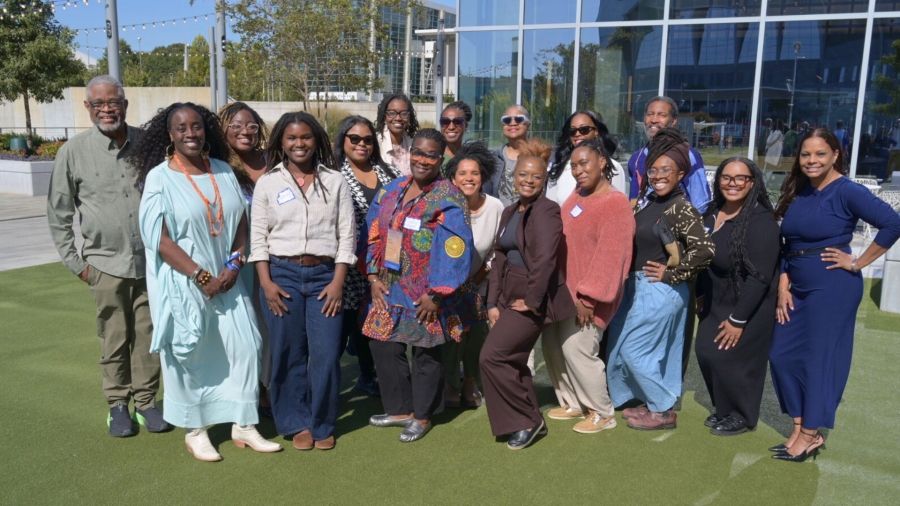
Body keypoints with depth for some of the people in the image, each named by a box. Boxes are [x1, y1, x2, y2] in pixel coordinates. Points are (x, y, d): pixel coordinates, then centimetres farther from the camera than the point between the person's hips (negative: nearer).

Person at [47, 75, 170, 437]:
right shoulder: (74, 151, -1)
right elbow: (58, 214, 5)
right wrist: (75, 263, 2)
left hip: (151, 261, 1)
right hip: (105, 264, -1)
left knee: (148, 336, 8)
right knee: (114, 339, 7)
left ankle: (146, 400, 23)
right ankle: (117, 404, 23)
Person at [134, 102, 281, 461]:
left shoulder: (223, 172, 5)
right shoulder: (160, 178, -8)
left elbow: (241, 223, 8)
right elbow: (160, 239, -12)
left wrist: (234, 265, -7)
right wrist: (201, 276, -15)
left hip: (226, 278, 4)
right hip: (182, 282, -4)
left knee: (243, 346, 4)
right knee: (189, 354, 6)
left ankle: (243, 425, 19)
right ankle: (194, 432, 24)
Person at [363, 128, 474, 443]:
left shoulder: (448, 200, -12)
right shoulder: (391, 191, 7)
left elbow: (453, 251, -18)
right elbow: (375, 236, 9)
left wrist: (436, 295, -19)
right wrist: (374, 278, 2)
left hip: (426, 296, -6)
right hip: (390, 290, 6)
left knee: (426, 353, 7)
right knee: (384, 347, 10)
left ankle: (421, 416, 27)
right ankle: (400, 409, 29)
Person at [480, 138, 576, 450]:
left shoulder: (547, 211, -12)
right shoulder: (510, 212, 13)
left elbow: (545, 259, -21)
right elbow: (500, 258, 11)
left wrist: (532, 300, -17)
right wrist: (493, 302, 6)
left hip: (532, 299, -8)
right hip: (510, 296, 8)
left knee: (492, 357, -10)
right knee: (512, 361, 13)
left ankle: (528, 421, 6)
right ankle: (529, 422, 29)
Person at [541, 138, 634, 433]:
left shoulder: (616, 203, -16)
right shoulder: (577, 196, 9)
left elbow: (610, 257, -20)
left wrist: (588, 297, -21)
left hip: (585, 295, -8)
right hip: (563, 290, 8)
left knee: (577, 350, -5)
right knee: (553, 346, 12)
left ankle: (602, 413, 15)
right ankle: (573, 403, 29)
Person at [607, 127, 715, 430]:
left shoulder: (680, 207, -17)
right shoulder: (648, 199, 7)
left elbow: (704, 251, -26)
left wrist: (671, 275, -17)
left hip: (660, 290, -8)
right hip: (639, 285, 8)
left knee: (634, 349, -1)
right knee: (654, 349, 18)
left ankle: (663, 411, 13)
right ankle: (652, 402, 32)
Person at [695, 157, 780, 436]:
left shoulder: (761, 221, -21)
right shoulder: (713, 214, 1)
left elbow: (759, 276, -23)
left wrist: (738, 319, -21)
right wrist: (700, 295, 13)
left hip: (747, 308, -7)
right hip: (715, 303, 7)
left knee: (730, 358, 0)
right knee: (705, 352, 8)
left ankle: (742, 417, 25)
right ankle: (723, 408, 31)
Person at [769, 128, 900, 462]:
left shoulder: (846, 191, -12)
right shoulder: (797, 192, 8)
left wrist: (857, 263, -16)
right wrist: (783, 284, 2)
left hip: (833, 287, -7)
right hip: (797, 287, 7)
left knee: (820, 358, 1)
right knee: (782, 355, 8)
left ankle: (812, 434, 16)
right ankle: (799, 427, 23)